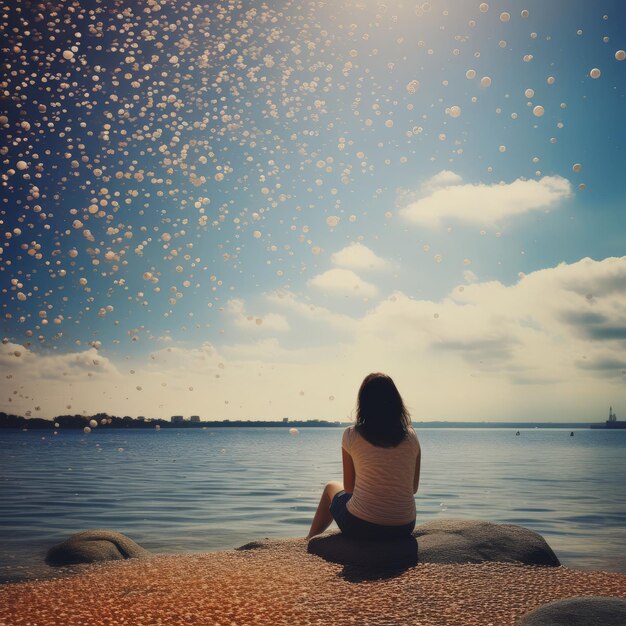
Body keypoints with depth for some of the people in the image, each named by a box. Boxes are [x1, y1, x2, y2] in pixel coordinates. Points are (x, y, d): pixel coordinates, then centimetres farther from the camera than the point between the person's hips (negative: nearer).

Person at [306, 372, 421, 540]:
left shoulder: (352, 435, -6)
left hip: (361, 527, -3)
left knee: (332, 487, 30)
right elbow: (413, 488, 9)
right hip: (403, 529, 3)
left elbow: (349, 488, 3)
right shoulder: (411, 437, 0)